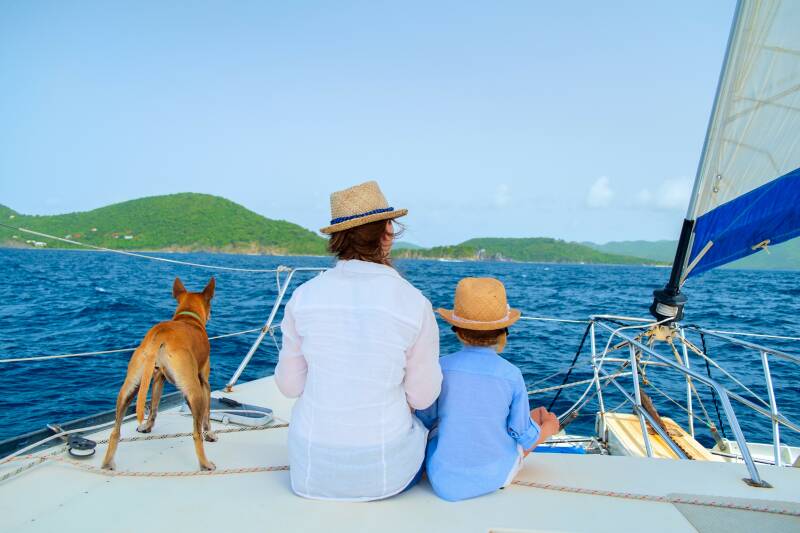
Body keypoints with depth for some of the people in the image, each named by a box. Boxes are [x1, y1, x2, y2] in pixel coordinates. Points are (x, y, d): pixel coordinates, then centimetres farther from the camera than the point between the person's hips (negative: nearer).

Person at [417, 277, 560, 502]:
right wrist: (546, 429, 17)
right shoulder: (512, 374, -15)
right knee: (545, 418, 21)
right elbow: (525, 436, -5)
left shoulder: (441, 367, -13)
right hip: (497, 477, -1)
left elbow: (425, 422, -2)